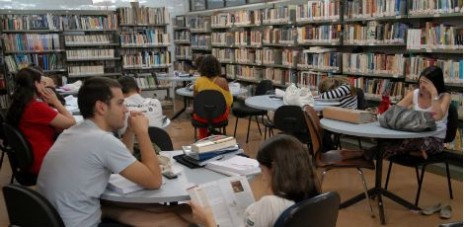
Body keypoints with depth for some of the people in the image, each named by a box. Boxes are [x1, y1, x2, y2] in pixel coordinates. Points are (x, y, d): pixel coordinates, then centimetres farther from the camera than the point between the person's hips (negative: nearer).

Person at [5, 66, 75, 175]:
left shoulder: (19, 105, 5)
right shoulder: (37, 107, -25)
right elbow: (71, 122, -17)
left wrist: (47, 105, -2)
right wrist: (55, 102, -9)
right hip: (42, 162, -9)